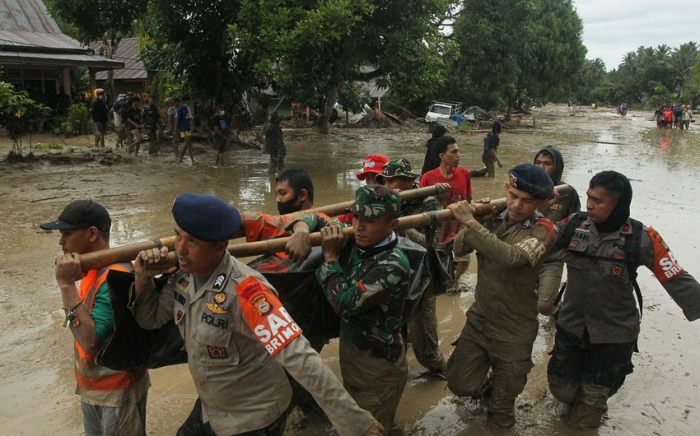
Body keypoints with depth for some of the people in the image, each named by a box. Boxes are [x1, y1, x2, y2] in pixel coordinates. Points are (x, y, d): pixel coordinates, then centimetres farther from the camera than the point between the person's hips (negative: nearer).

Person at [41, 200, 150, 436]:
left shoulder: (116, 277, -27)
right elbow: (84, 329, 9)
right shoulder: (91, 267, 0)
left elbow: (91, 342, -32)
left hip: (117, 390, -8)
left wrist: (67, 285, -31)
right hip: (91, 385, 8)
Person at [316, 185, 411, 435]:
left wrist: (330, 257, -22)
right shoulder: (355, 243, -7)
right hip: (351, 357, 8)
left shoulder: (393, 265, -29)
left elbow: (344, 303, -33)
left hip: (378, 370, -8)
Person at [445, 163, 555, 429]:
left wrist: (470, 221, -41)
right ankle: (486, 388, 43)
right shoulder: (493, 216, -4)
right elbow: (459, 248, -9)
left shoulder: (542, 229, -19)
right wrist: (475, 217, -24)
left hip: (513, 331, -3)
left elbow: (512, 256, -38)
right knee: (460, 384, 11)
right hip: (479, 318, 4)